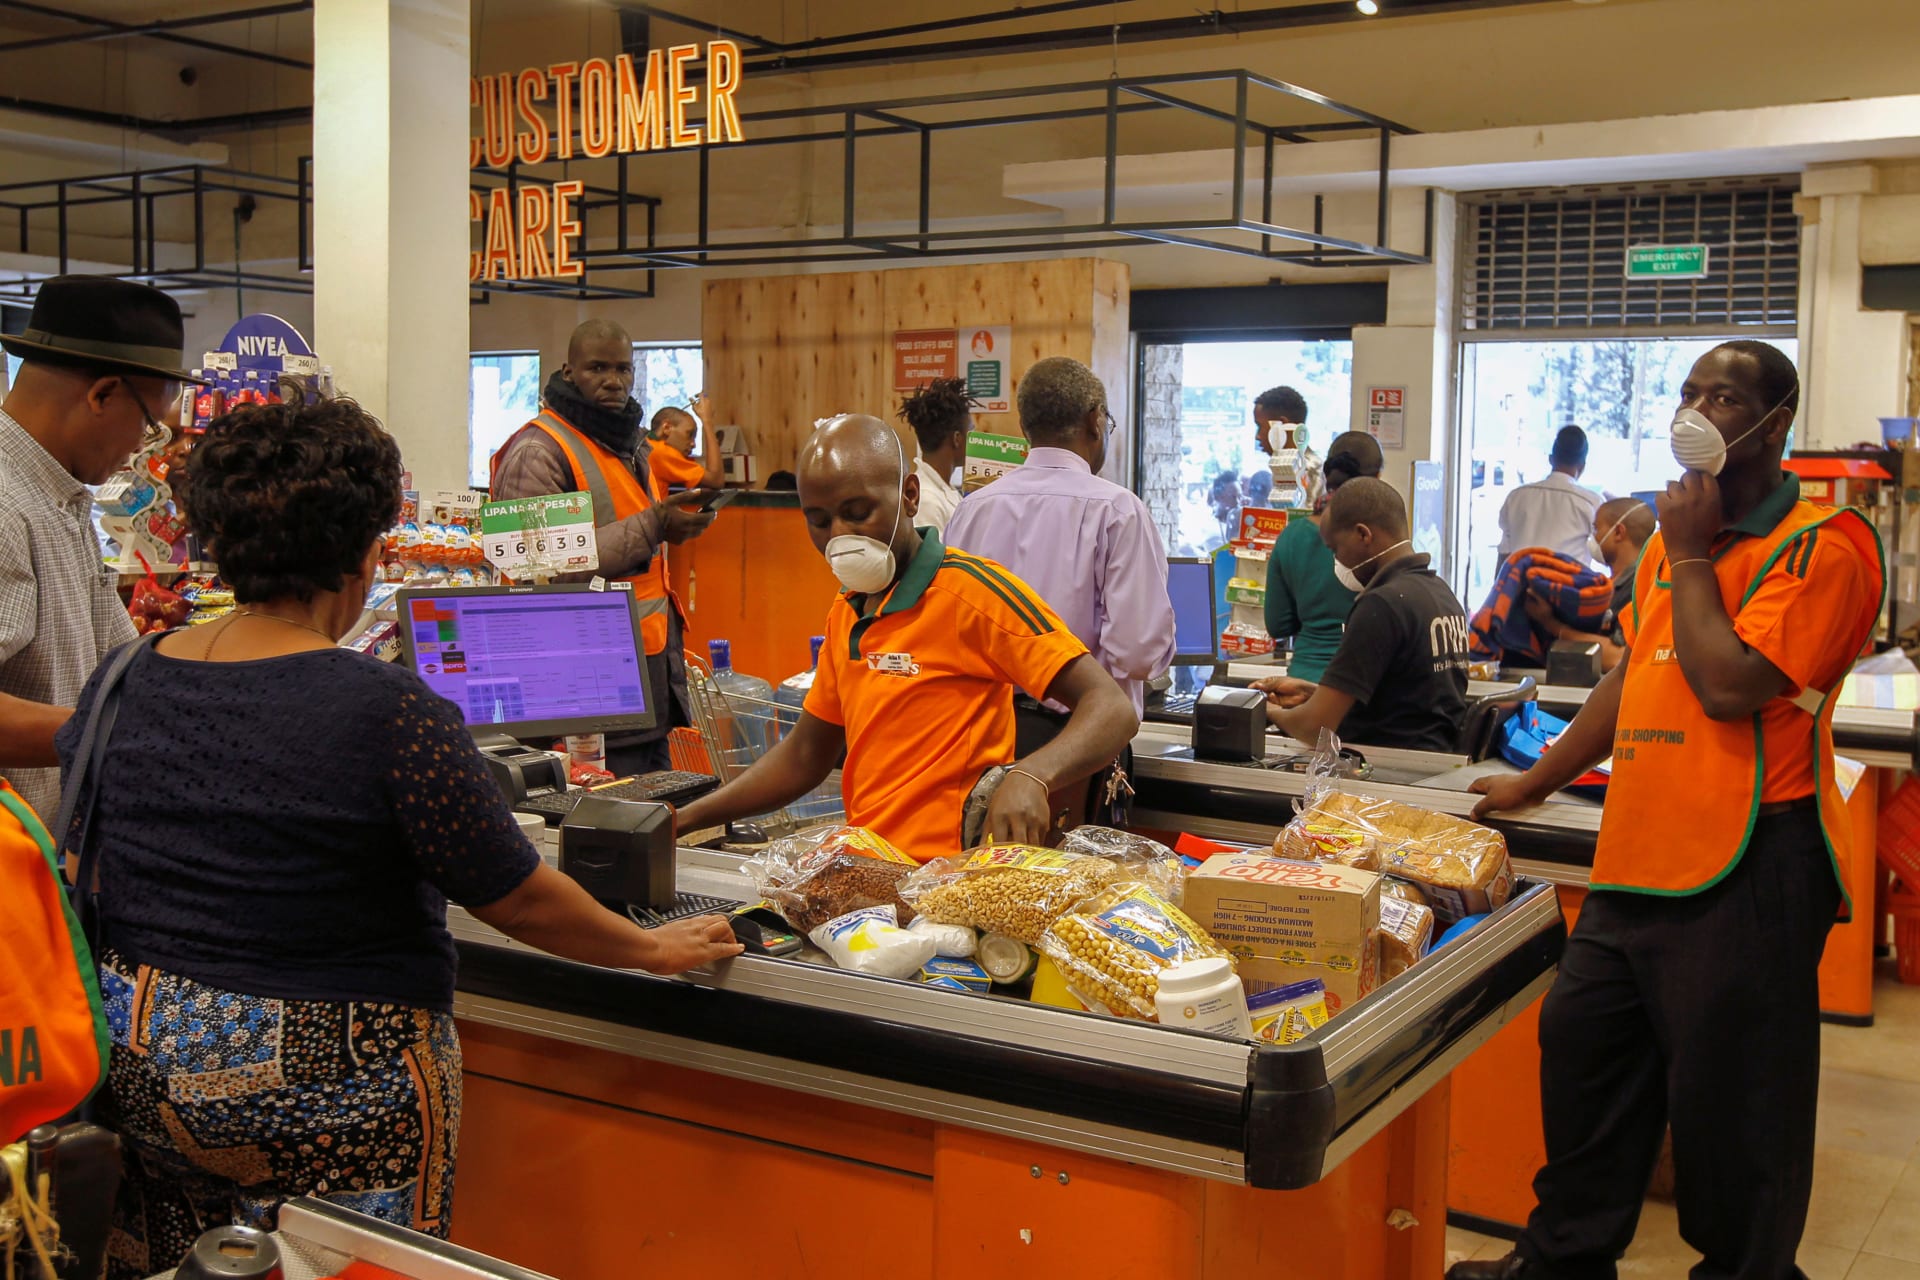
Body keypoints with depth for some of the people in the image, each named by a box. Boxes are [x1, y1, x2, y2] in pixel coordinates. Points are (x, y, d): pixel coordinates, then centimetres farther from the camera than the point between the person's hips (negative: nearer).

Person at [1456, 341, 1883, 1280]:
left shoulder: (1822, 544, -10)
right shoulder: (1677, 541, 16)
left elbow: (1730, 684, -21)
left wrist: (1690, 555, -11)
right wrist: (1535, 783, 28)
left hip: (1745, 868, -8)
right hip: (1640, 859, 9)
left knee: (1728, 1093, 1)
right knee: (1581, 1046, 15)